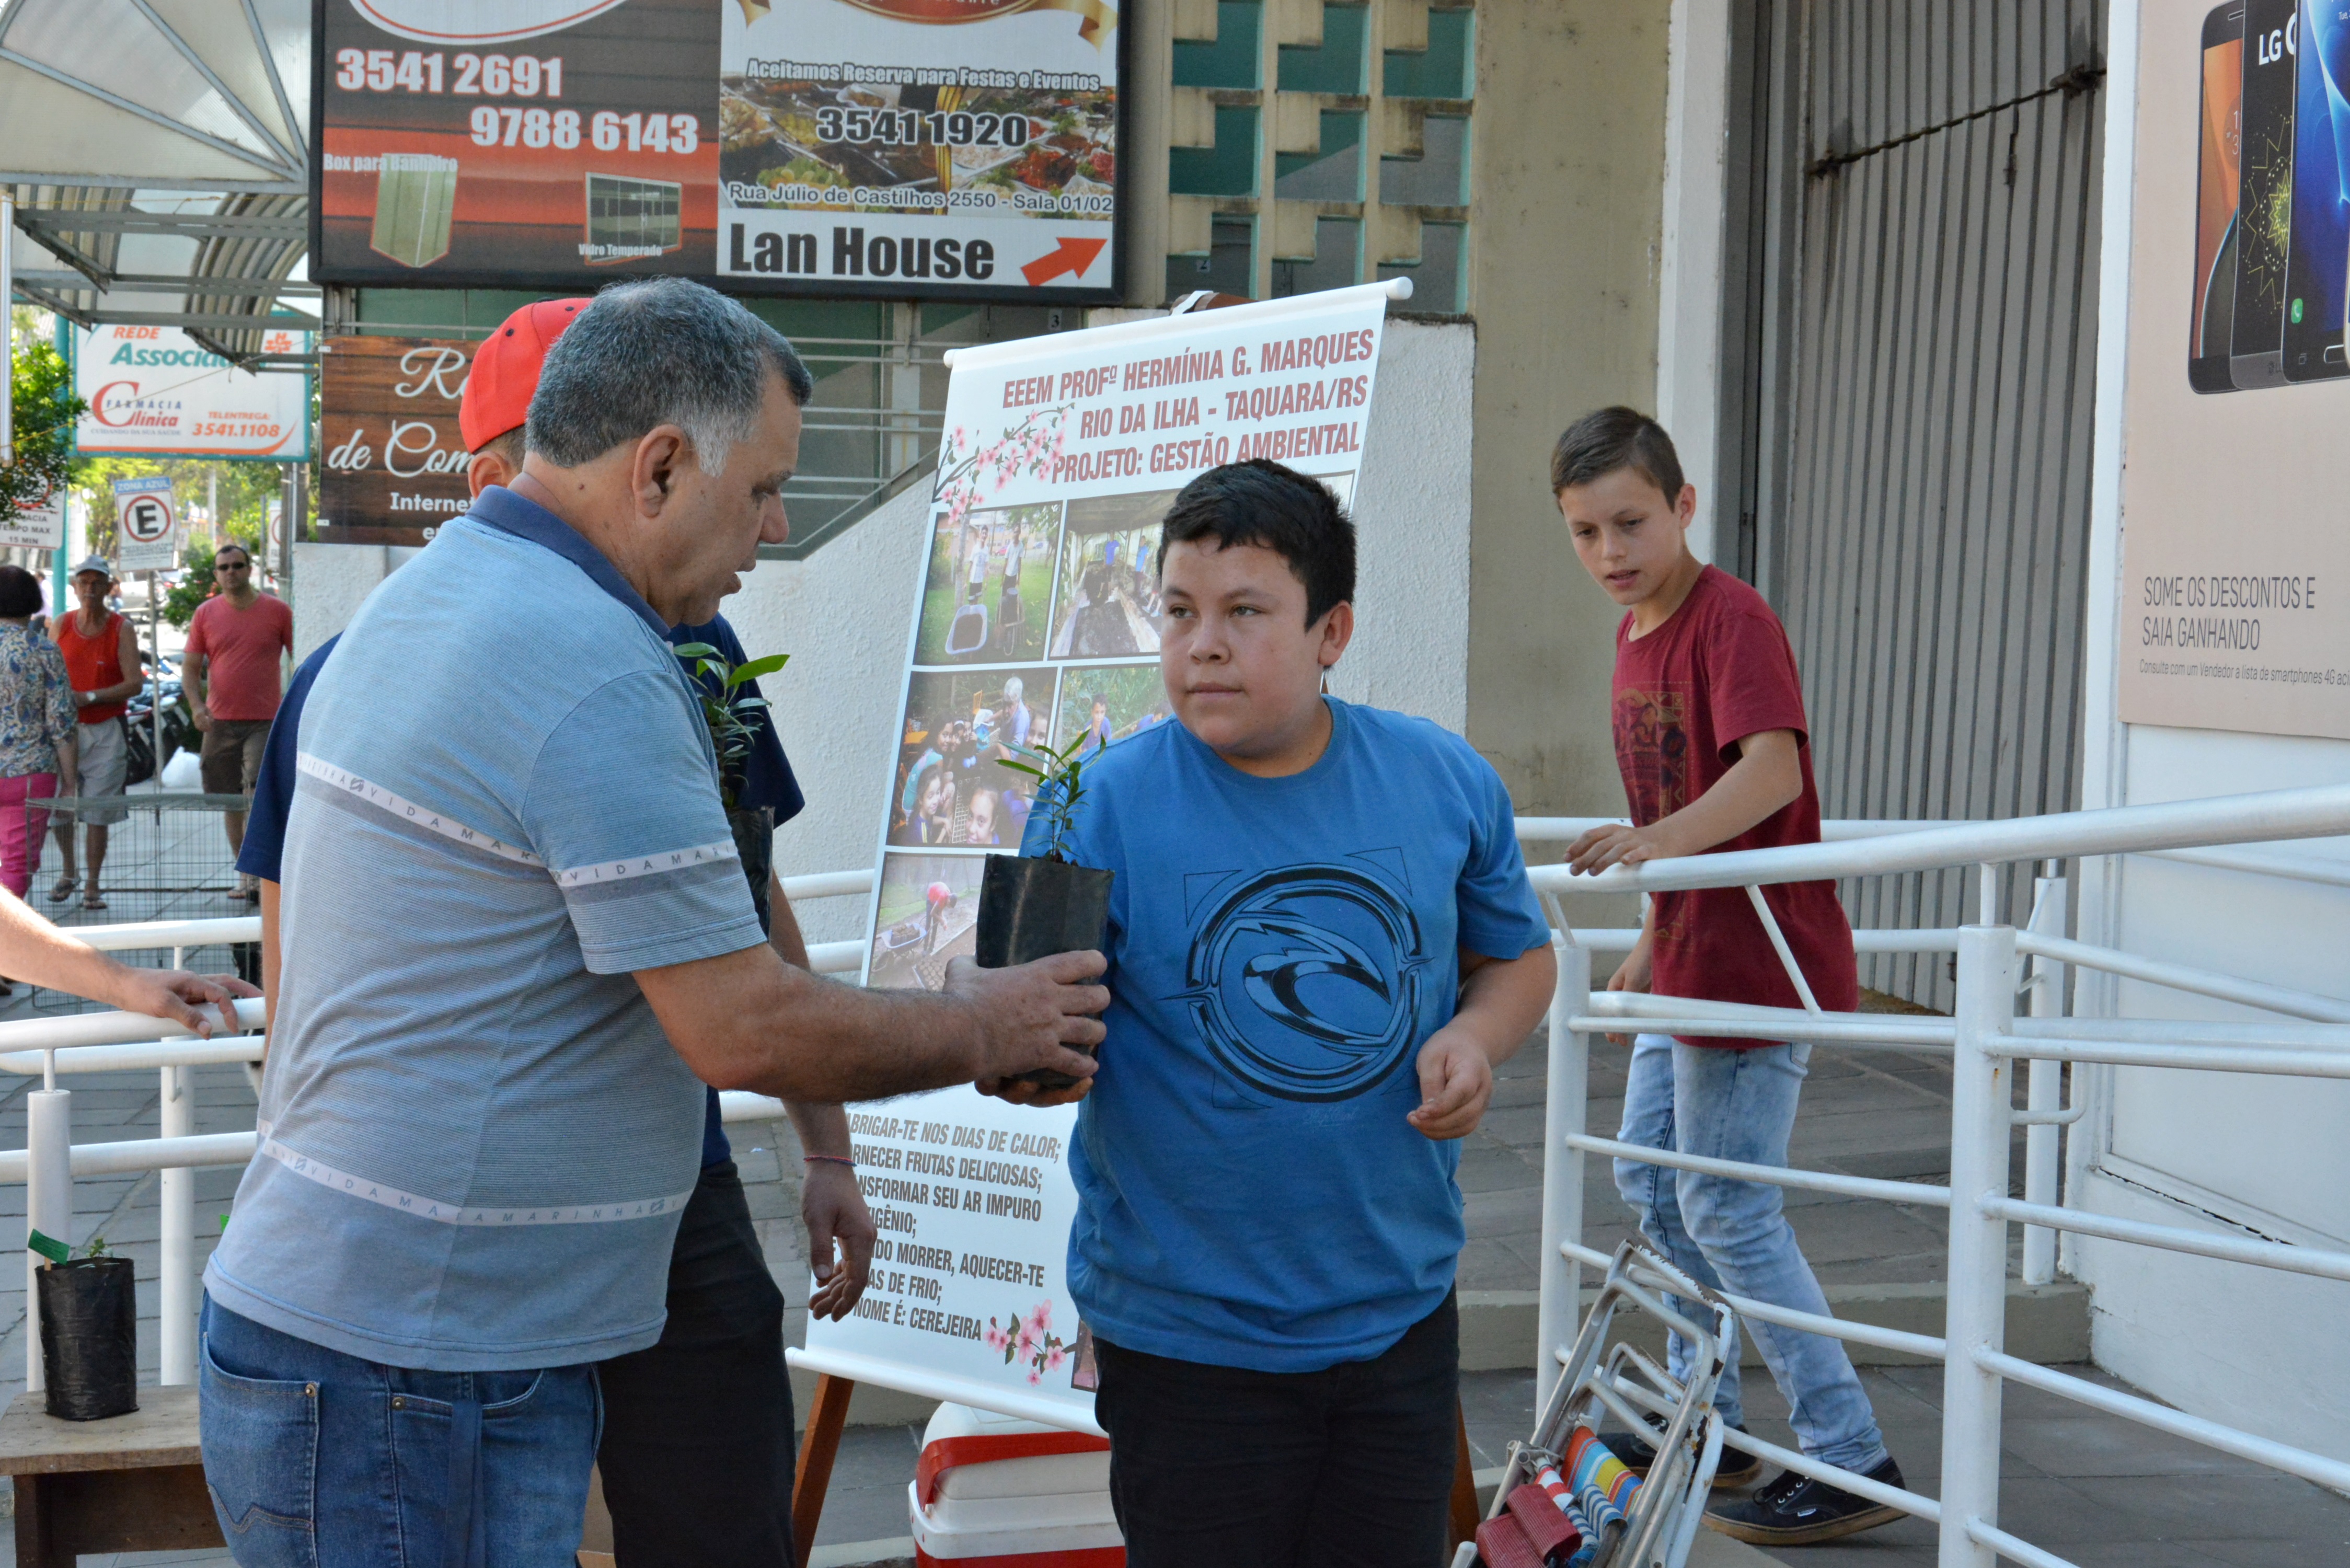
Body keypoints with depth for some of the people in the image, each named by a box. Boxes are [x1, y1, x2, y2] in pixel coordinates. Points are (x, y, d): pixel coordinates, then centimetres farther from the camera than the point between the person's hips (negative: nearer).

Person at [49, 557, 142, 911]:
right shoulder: (62, 625, 5)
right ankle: (68, 873, 24)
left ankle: (92, 887, 7)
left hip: (106, 732, -2)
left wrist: (90, 698, -17)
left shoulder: (122, 628, -3)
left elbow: (135, 683, -9)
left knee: (98, 813, -2)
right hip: (64, 728, 2)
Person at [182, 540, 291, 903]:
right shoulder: (206, 614, 6)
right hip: (220, 721, 3)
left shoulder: (276, 611, 1)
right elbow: (190, 667, 9)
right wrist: (196, 704, -7)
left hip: (265, 721, -3)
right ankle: (245, 875, 20)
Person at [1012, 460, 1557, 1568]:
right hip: (1187, 1341, -3)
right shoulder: (1100, 809, -12)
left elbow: (1518, 956, 14)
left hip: (1401, 1319, 3)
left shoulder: (1444, 782, -2)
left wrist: (1476, 1038, -7)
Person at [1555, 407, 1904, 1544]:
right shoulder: (1634, 635, 11)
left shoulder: (1731, 619, -17)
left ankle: (1851, 1462, 1)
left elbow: (1772, 771, -32)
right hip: (1691, 963, 10)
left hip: (1760, 959, -10)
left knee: (1726, 1209, -7)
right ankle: (1707, 1418, 32)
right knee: (1650, 1182, 18)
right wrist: (1651, 941, 21)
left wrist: (1657, 842, -46)